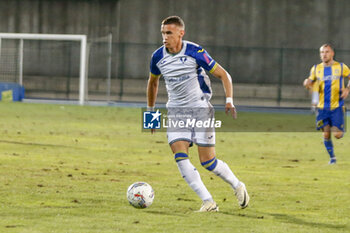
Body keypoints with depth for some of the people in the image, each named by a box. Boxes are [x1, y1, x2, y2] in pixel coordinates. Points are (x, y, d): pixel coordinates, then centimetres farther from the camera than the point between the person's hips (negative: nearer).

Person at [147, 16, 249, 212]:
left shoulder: (195, 52, -13)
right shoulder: (158, 57, 0)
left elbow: (223, 74, -6)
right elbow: (153, 82, 20)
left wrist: (229, 100, -18)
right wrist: (150, 111, 22)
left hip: (200, 109, -4)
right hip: (176, 112, 4)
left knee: (208, 161, -6)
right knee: (180, 156, -16)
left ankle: (238, 186, 22)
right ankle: (208, 202, -13)